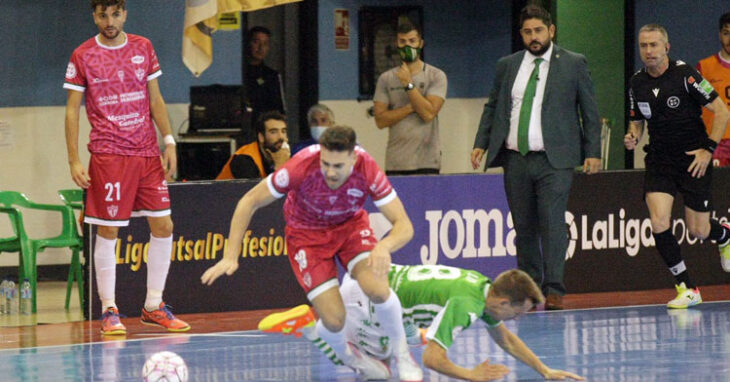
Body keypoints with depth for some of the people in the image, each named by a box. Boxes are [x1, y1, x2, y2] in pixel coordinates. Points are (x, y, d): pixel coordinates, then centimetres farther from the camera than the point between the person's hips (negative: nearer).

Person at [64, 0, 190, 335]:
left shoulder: (143, 48, 9)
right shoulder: (82, 56, -1)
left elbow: (155, 99, 15)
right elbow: (72, 109, 0)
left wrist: (169, 141, 6)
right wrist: (74, 160, -7)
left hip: (148, 154, 4)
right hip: (107, 156, -4)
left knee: (163, 227, 3)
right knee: (108, 232, -3)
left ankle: (153, 306, 15)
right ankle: (109, 311, 7)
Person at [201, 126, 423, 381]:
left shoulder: (368, 171, -30)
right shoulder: (301, 167, -33)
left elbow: (404, 226, -26)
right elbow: (249, 202, -20)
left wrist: (384, 247, -49)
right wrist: (231, 257, -25)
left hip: (351, 225, 1)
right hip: (306, 233, -1)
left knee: (377, 288, -27)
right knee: (334, 319, -15)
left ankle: (402, 354, 1)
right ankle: (344, 356, 23)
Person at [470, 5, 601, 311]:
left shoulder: (573, 64, 5)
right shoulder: (506, 66, 14)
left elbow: (589, 111, 6)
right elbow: (492, 107, 19)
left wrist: (593, 152, 0)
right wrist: (481, 144, 6)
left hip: (554, 160, -4)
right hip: (515, 159, 4)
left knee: (552, 223, -12)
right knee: (523, 228, 6)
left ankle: (554, 291, -13)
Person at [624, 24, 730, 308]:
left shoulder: (684, 75, -13)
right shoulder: (637, 83, 3)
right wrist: (633, 137, -5)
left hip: (694, 160, -4)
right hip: (659, 162, 4)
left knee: (697, 231, 1)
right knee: (659, 223, -15)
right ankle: (686, 288, -4)